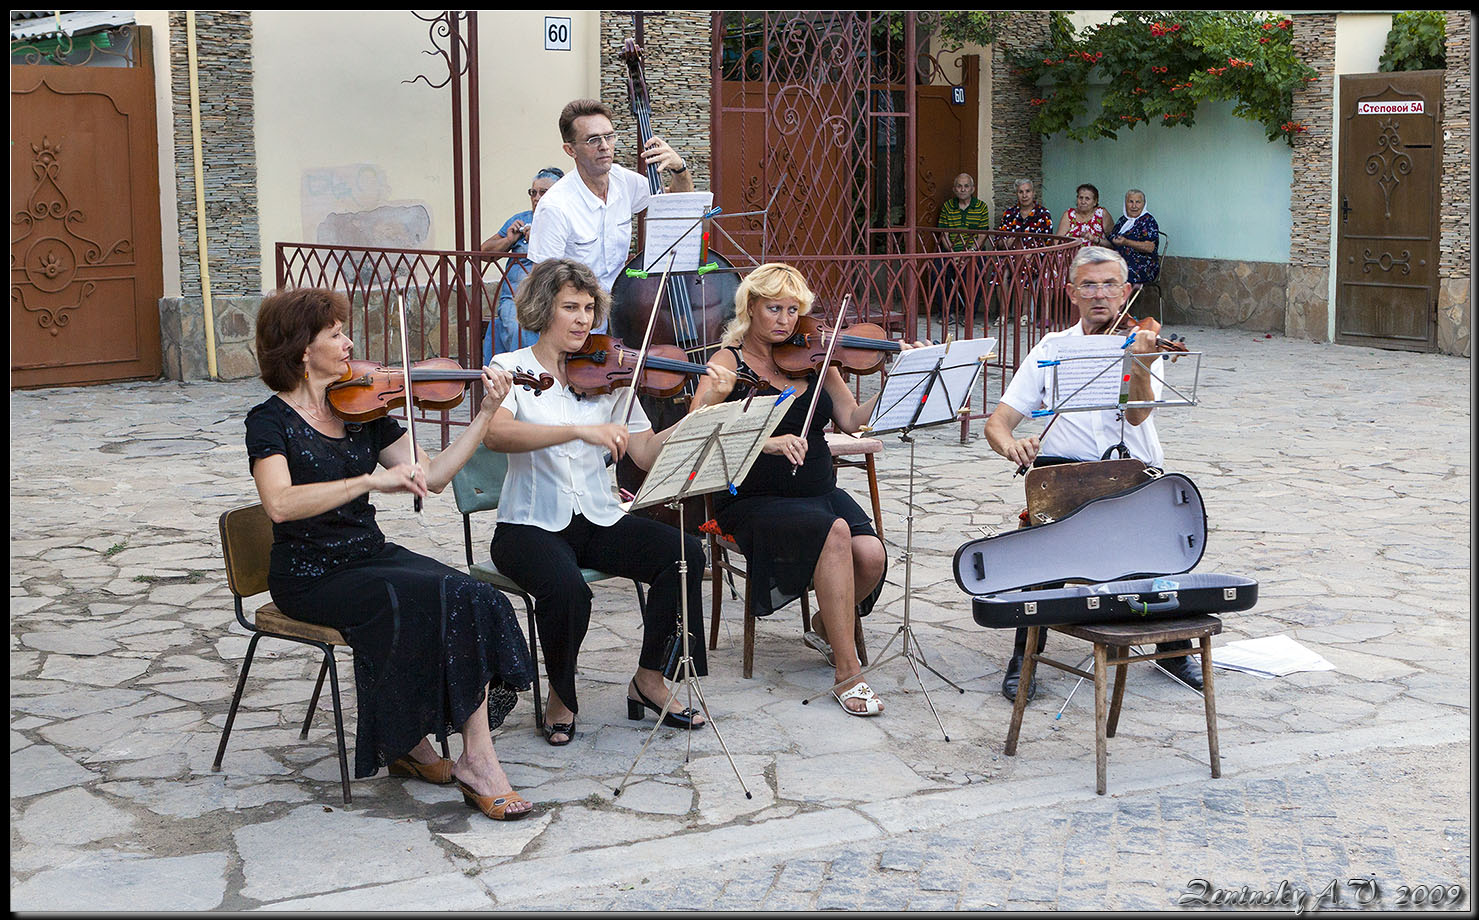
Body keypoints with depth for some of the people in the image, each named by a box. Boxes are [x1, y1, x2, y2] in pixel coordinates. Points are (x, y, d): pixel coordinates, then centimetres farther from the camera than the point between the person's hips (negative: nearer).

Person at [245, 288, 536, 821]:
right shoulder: (271, 422, -8)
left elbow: (433, 477, 4)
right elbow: (281, 503, -27)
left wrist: (486, 413, -1)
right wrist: (372, 480, -33)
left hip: (370, 555, 5)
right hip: (311, 575, -5)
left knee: (476, 599, -19)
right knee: (420, 602, -28)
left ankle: (477, 759, -17)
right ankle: (408, 742, -7)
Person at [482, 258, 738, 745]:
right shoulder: (511, 368, -1)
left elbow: (648, 453, -2)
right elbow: (495, 434, -23)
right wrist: (580, 430, -34)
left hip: (599, 521, 4)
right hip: (531, 525, -4)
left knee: (685, 553, -21)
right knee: (567, 589, -34)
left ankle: (649, 680, -2)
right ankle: (561, 696, -3)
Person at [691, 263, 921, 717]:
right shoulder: (730, 360, -4)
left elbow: (852, 419, 0)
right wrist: (766, 442, -33)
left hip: (820, 491, 5)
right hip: (755, 502, -4)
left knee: (871, 555, -22)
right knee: (835, 532, -32)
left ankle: (827, 626, 11)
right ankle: (847, 672, -23)